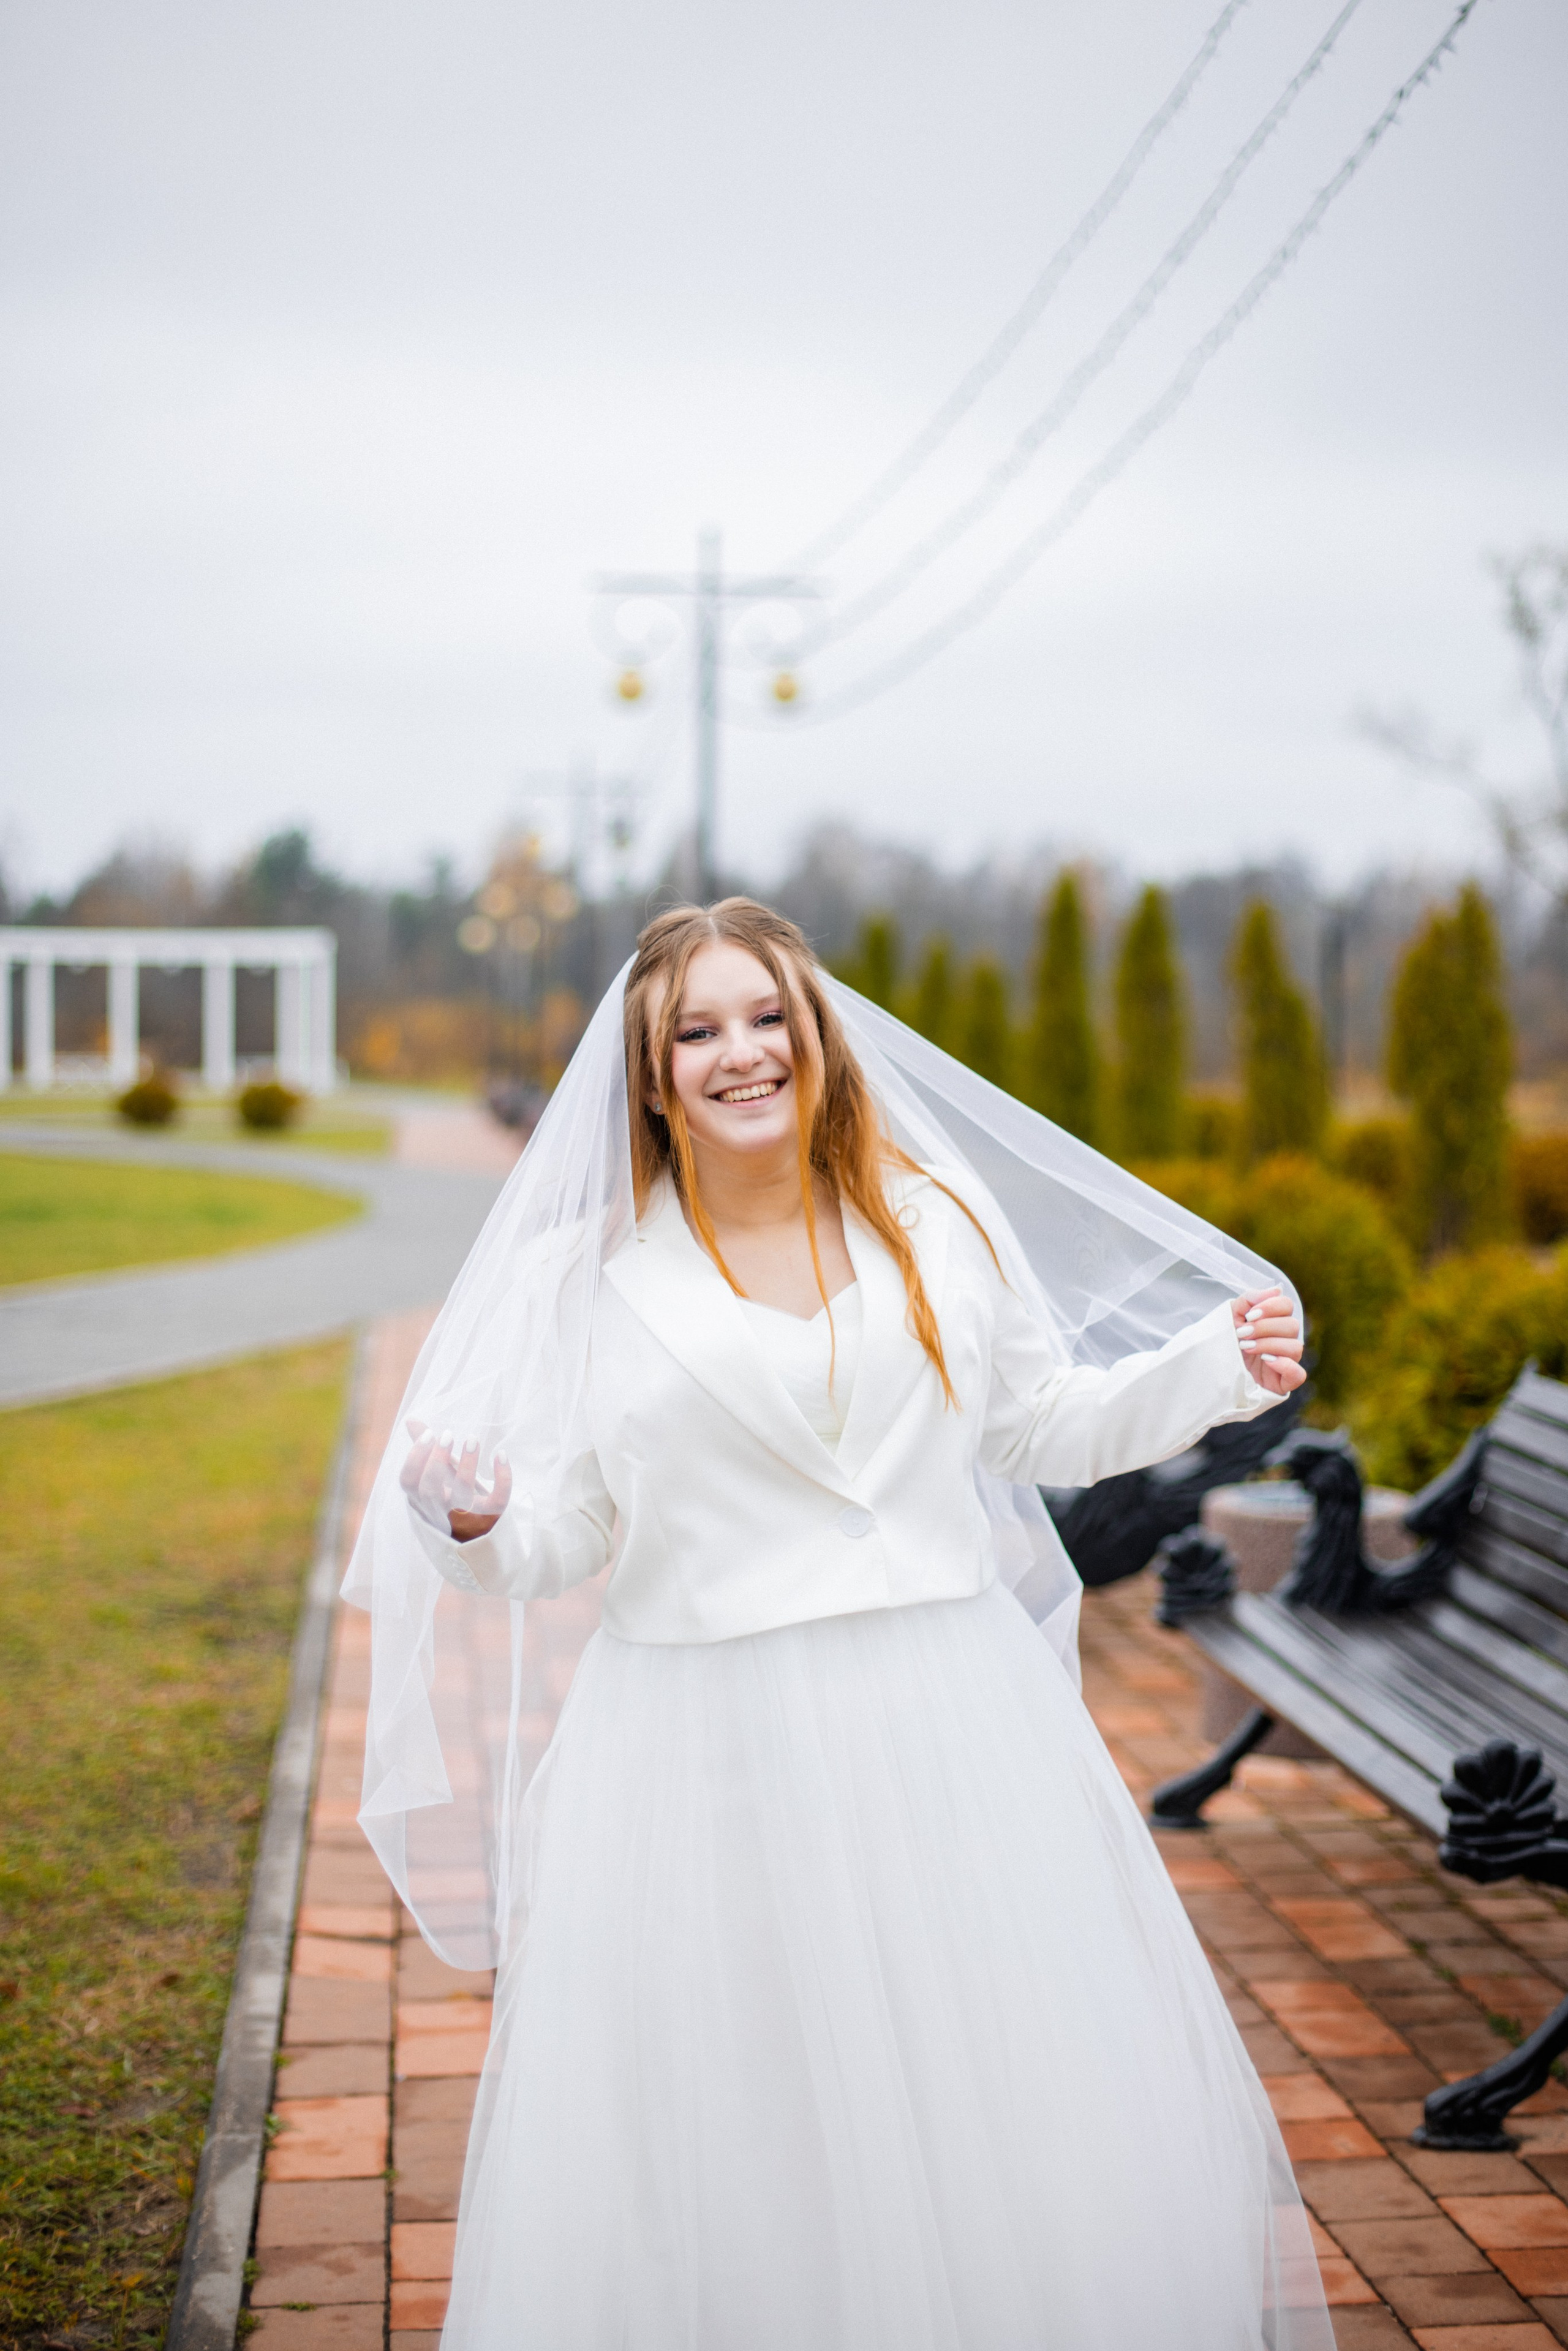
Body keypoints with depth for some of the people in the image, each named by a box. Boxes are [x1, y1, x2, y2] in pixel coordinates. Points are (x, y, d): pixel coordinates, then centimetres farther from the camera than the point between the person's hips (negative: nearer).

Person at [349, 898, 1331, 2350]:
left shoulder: (942, 1222, 6)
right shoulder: (590, 1275, 0)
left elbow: (1045, 1424, 17)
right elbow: (559, 1532, 1)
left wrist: (1217, 1366, 6)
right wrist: (477, 1519, -20)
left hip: (946, 1737, 2)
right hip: (711, 1762, -2)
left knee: (1006, 2118, 7)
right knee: (742, 2155, 3)